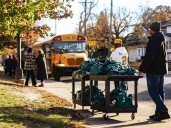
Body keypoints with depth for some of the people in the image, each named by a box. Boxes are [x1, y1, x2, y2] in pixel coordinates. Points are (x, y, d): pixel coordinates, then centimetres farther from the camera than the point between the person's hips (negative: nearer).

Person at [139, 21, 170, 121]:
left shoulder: (153, 40, -14)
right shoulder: (162, 39, 16)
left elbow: (149, 56, -21)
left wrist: (142, 68, -15)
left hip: (153, 70, -9)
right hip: (162, 69, 9)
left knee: (153, 91, -7)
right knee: (160, 91, 11)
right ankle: (159, 112, 13)